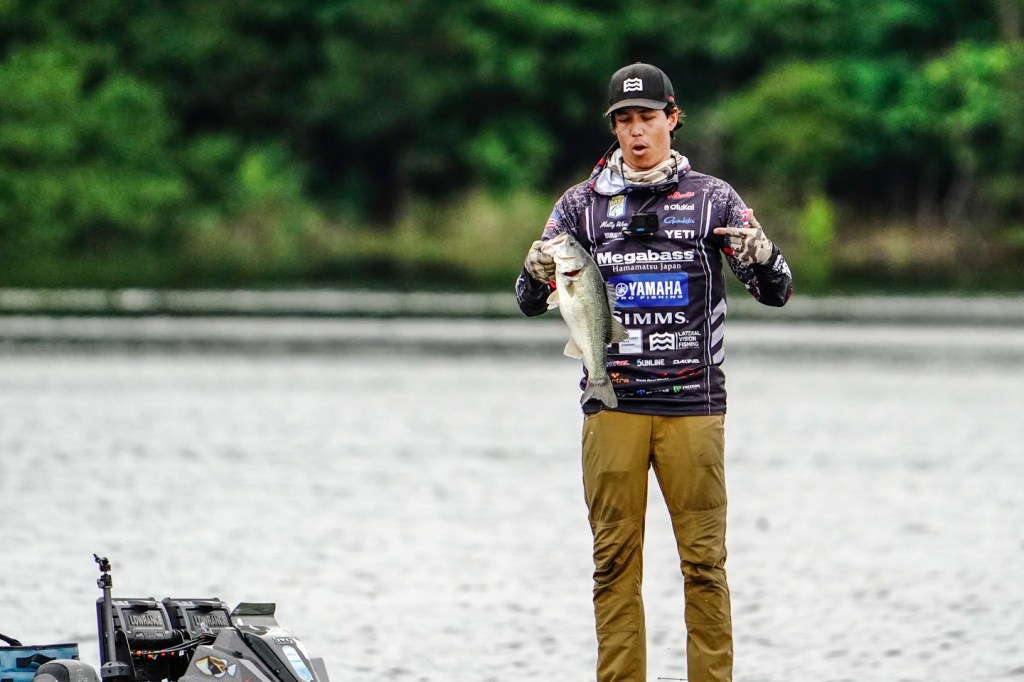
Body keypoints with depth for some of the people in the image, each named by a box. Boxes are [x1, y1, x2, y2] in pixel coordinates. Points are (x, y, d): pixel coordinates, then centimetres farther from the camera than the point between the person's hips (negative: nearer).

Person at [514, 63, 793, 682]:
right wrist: (540, 271, -18)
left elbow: (777, 291, 2)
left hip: (694, 404, -1)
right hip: (612, 405, 1)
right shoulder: (583, 204, 9)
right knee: (615, 561, 1)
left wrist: (760, 253, -21)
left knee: (704, 560, -3)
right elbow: (530, 301, 6)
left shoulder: (713, 198, 6)